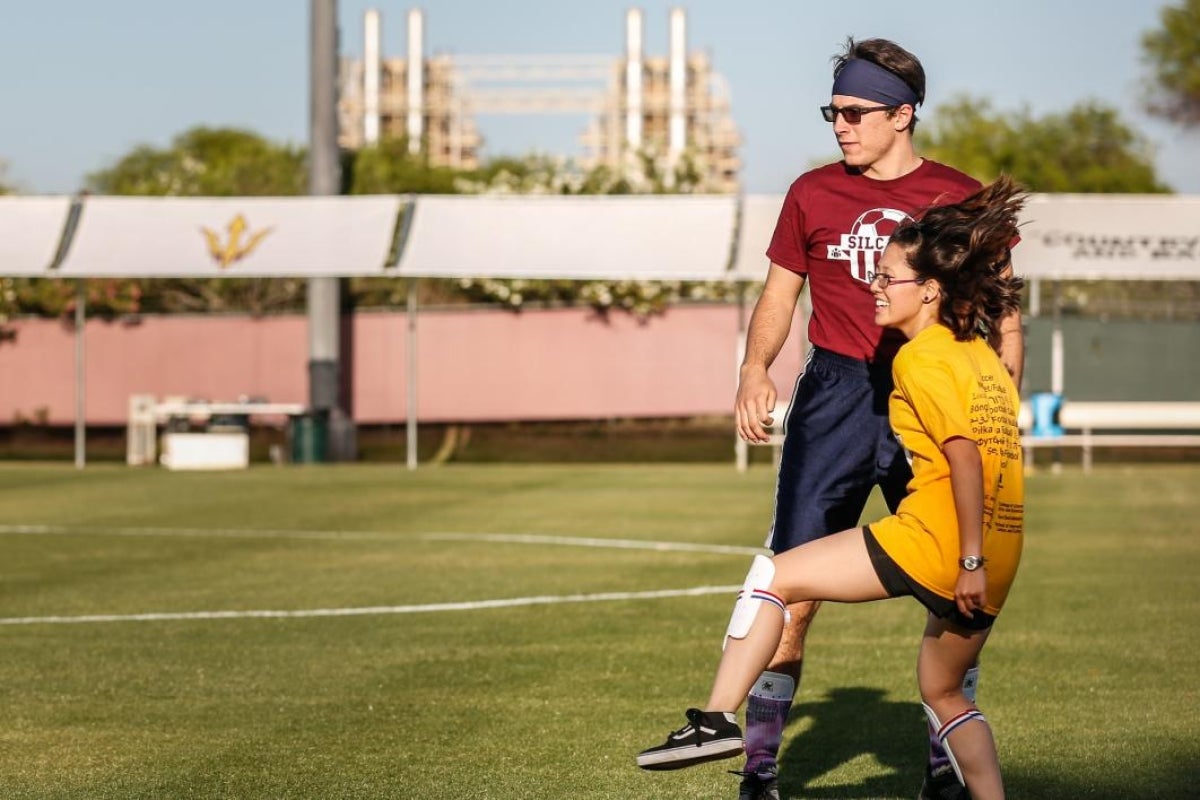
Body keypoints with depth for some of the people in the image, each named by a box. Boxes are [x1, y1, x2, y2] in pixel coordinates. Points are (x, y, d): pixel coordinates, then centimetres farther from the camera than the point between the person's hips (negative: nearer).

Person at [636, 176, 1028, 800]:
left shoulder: (921, 358, -7)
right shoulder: (981, 352, 18)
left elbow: (965, 455, -18)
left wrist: (970, 561, -20)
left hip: (937, 539, -8)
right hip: (998, 555, 8)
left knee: (775, 575, 2)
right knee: (943, 691, 25)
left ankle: (718, 720, -2)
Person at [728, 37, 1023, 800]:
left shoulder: (962, 199, 3)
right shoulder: (814, 194, 7)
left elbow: (1001, 318, 7)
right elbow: (779, 295, 14)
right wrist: (755, 370, -4)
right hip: (836, 396, 0)